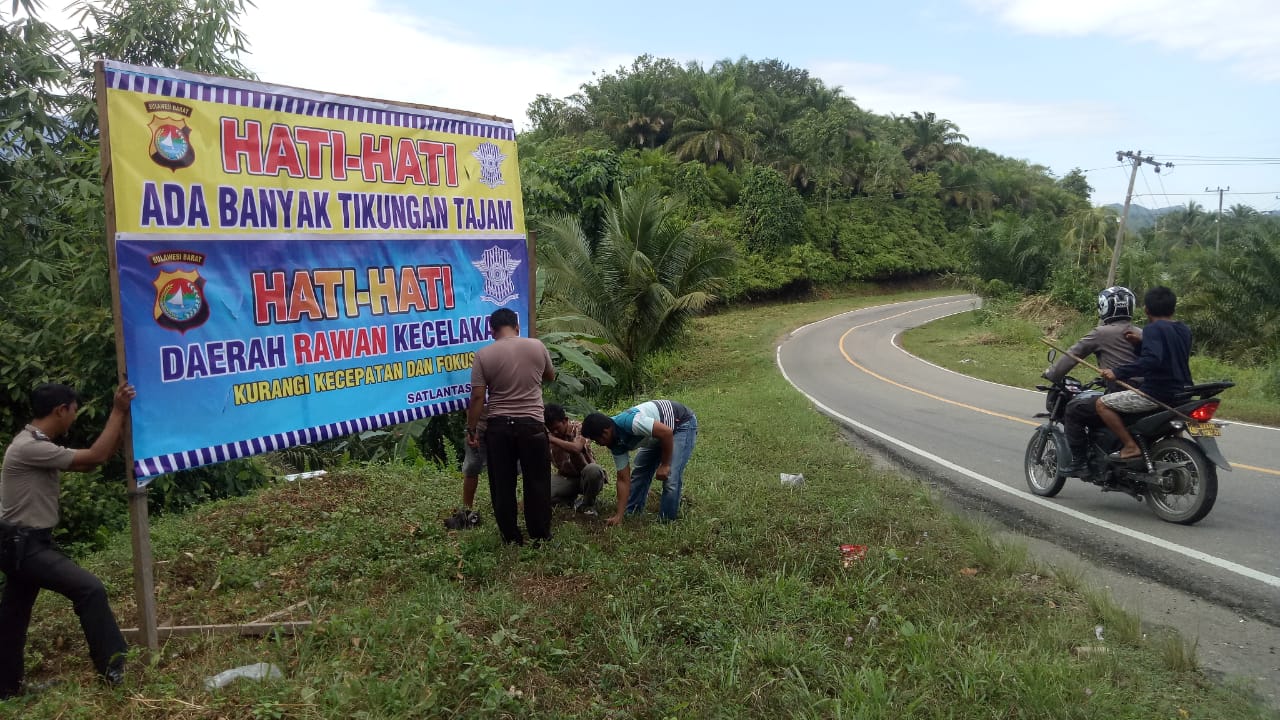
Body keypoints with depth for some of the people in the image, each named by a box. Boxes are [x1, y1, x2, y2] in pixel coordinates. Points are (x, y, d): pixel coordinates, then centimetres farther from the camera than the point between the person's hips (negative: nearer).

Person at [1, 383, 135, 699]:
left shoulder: (38, 446, 10)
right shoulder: (29, 448, -22)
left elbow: (89, 461, 11)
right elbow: (95, 457, -22)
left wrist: (120, 420, 4)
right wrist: (118, 412, -17)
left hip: (27, 543, 11)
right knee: (90, 588, -16)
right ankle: (114, 669, -11)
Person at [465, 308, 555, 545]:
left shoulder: (483, 355, -4)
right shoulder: (537, 346, 0)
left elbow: (478, 397, -6)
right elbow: (550, 376, 17)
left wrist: (472, 429, 2)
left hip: (499, 427, 0)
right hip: (532, 425, 0)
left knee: (502, 485, 10)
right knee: (537, 483, 10)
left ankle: (512, 538, 16)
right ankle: (540, 535, 17)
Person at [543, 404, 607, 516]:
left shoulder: (579, 427, -15)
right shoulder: (549, 434, -3)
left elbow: (576, 448, -38)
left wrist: (552, 439, -42)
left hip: (585, 476, -3)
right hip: (565, 477, 3)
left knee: (593, 469, -40)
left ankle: (588, 503, -10)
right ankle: (575, 500, 0)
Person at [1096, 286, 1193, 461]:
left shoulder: (1153, 329, -14)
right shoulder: (1184, 330, 12)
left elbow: (1152, 360, -30)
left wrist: (1118, 373, -28)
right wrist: (1142, 343, 13)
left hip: (1156, 393, -9)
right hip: (1181, 392, 9)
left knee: (1103, 404, -7)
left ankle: (1130, 446, -12)